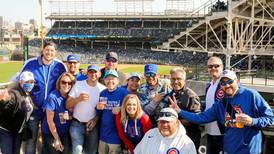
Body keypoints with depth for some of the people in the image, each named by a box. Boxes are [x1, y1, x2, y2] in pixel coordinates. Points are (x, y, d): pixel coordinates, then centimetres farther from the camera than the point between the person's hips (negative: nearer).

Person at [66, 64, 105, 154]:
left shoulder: (102, 89, -3)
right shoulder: (78, 84, -4)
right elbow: (67, 105, -6)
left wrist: (96, 119, -11)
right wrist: (78, 98, -23)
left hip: (93, 125, 1)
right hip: (77, 124, -1)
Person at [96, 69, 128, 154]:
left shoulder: (124, 93, -12)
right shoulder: (102, 93, 7)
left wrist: (121, 110, -25)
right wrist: (98, 108, -4)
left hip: (116, 136, -5)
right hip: (103, 135, 6)